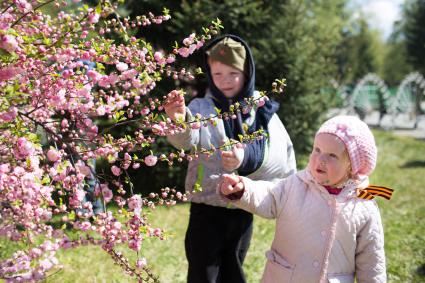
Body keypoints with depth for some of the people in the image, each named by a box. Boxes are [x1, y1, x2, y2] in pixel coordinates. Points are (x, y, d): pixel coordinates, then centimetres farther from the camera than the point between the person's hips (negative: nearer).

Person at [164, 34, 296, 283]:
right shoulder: (202, 107, -4)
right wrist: (179, 121, -48)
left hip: (243, 209, 2)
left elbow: (285, 158, -9)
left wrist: (247, 157, -25)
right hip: (207, 208, -2)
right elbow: (187, 140, -25)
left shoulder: (262, 110, 2)